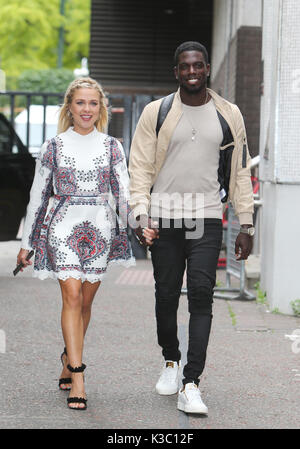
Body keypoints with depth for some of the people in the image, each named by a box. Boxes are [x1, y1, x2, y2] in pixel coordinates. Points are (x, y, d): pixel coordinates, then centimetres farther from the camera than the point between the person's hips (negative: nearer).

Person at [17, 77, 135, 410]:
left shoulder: (112, 147, 7)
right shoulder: (54, 147, 5)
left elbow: (124, 194, 3)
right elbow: (38, 195, 9)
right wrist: (26, 243, 11)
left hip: (100, 229, 2)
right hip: (63, 225, -2)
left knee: (85, 301, 7)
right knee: (71, 296, -14)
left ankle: (68, 362, 29)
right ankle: (78, 380, -16)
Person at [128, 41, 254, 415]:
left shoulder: (228, 115, 8)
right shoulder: (157, 113, 4)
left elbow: (240, 171, 11)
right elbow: (140, 167, 2)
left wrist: (246, 225, 7)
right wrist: (141, 215, -11)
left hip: (207, 216, 0)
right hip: (163, 216, 0)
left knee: (201, 295, -11)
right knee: (166, 294, 8)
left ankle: (190, 385, -13)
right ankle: (170, 361, 33)